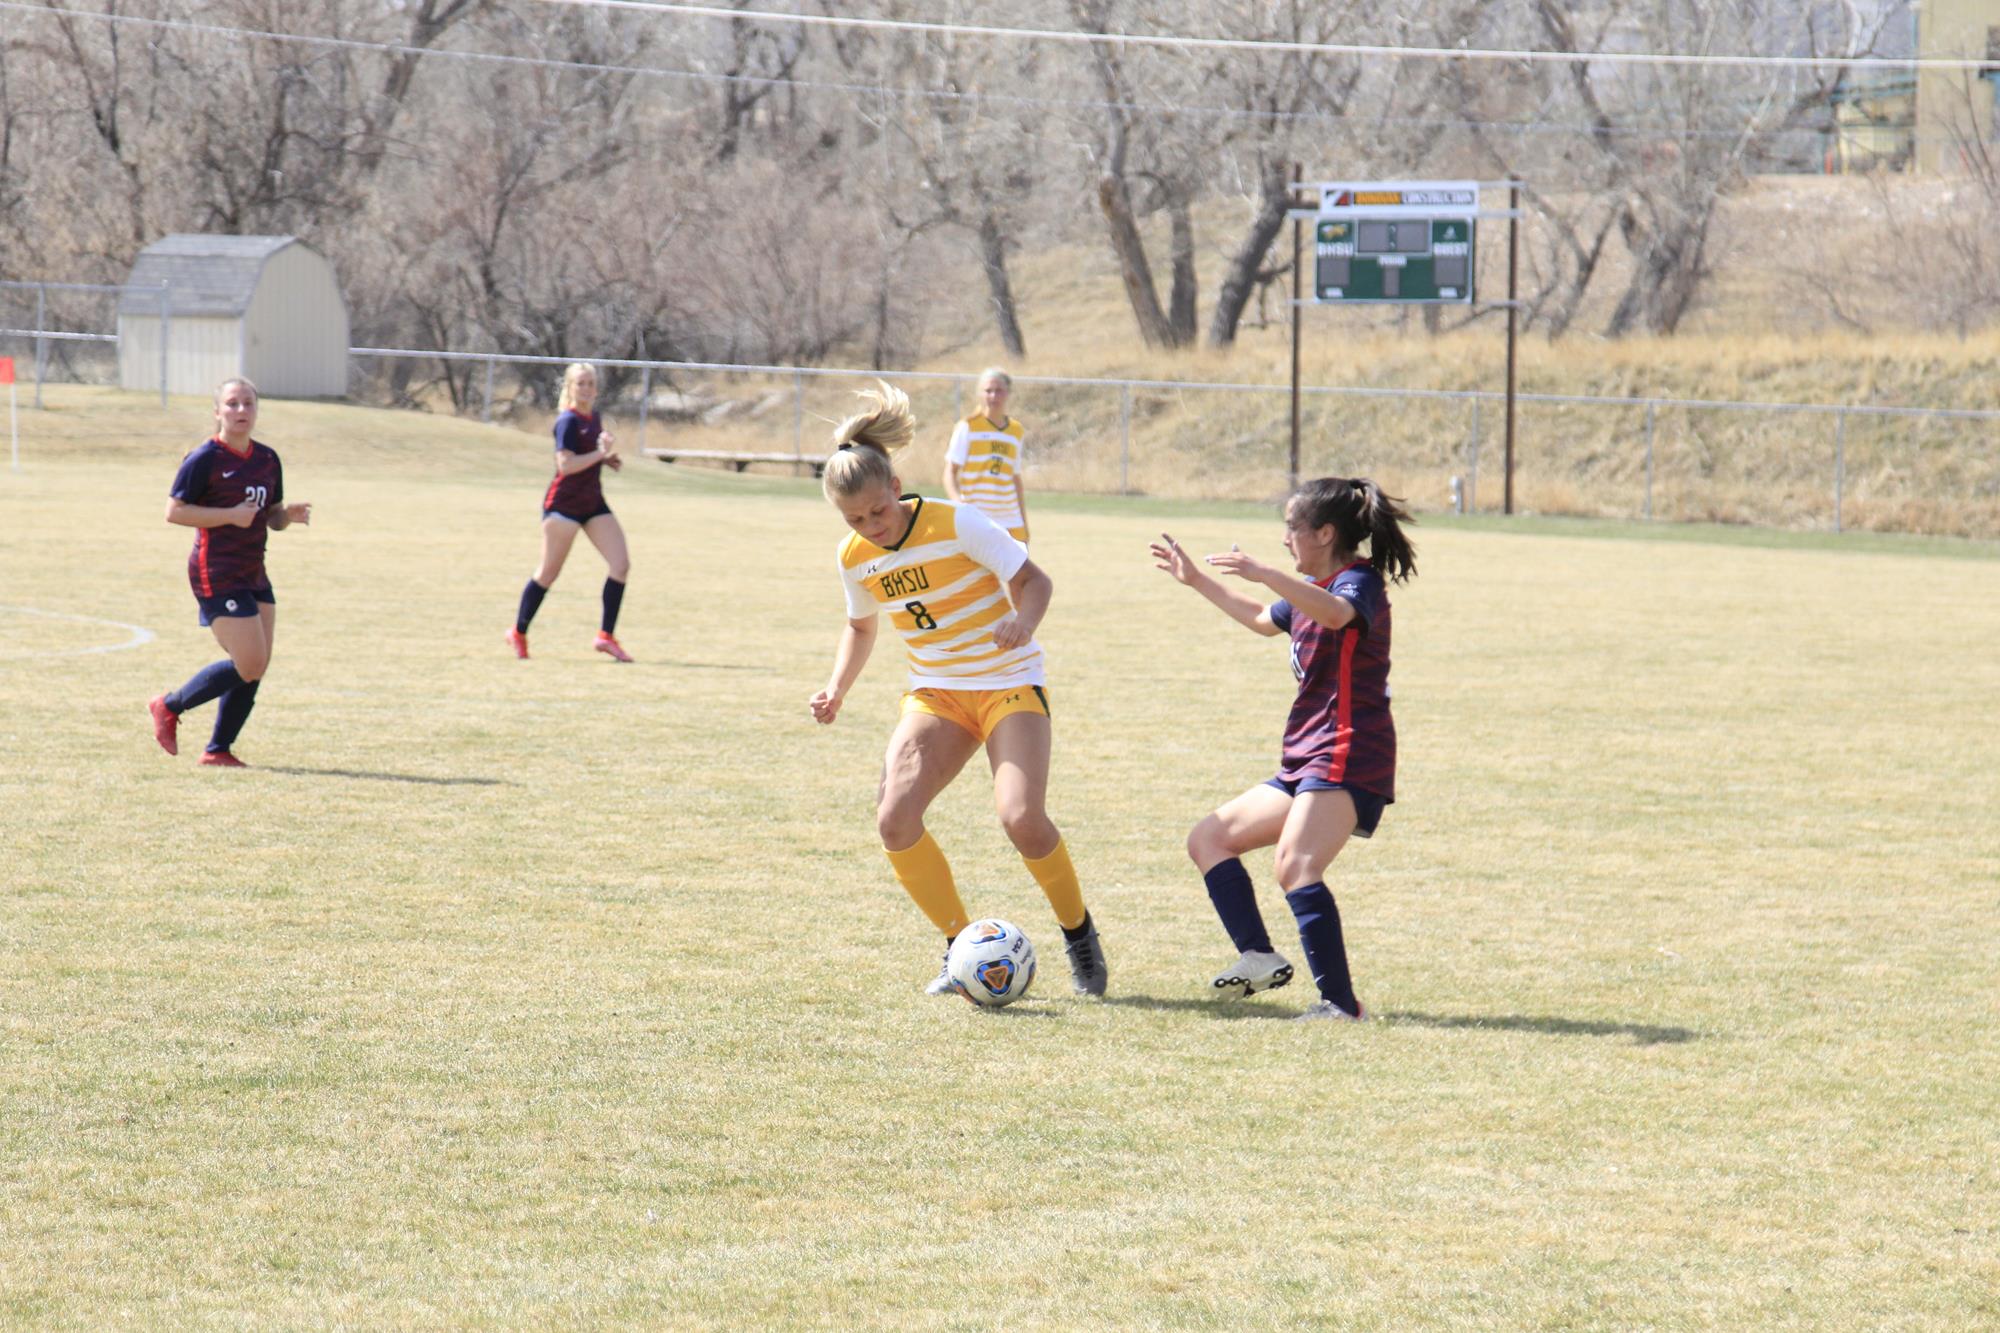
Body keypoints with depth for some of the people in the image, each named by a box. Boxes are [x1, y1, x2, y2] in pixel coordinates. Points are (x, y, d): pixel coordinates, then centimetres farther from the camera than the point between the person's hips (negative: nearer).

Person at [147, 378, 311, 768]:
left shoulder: (268, 460, 12)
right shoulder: (205, 458, -10)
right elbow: (174, 511, -12)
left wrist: (289, 515, -3)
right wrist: (230, 515, -21)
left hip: (254, 575, 8)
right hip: (217, 576, -8)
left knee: (255, 669, 4)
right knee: (249, 665, -11)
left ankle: (218, 750, 16)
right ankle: (169, 707, 7)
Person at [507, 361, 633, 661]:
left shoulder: (593, 418, 11)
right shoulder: (568, 421, -14)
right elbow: (566, 464, -23)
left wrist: (607, 459, 10)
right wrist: (600, 453, -24)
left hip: (593, 502, 8)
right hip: (564, 502, -8)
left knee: (621, 564, -5)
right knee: (548, 573, 1)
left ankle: (606, 636, 0)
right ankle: (518, 633, 17)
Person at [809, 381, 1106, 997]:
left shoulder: (956, 524, -18)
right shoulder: (855, 557, -2)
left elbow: (1034, 580, -11)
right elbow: (861, 626, 18)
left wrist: (1024, 622, -33)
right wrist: (837, 689, 1)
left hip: (1009, 685, -5)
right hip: (935, 692, 5)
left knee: (1022, 818, -25)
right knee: (894, 820, -18)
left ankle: (1080, 935, 2)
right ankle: (963, 948, 0)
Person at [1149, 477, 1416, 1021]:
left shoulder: (1359, 582, -9)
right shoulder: (1312, 591, 21)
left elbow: (1337, 613, -35)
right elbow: (1264, 619, 43)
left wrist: (1264, 575, -43)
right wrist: (1195, 580, 45)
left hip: (1347, 758, -11)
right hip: (1304, 762, 11)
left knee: (1295, 864, -30)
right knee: (1208, 839, 14)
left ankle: (1340, 1002, -33)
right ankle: (1259, 955, -2)